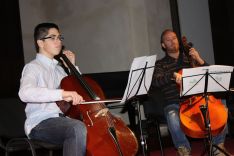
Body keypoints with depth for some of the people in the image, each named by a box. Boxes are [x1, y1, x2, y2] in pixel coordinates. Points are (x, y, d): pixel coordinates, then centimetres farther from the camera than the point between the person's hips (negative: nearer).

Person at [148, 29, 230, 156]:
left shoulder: (190, 59, 18)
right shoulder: (160, 64, 10)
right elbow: (155, 81, -10)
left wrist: (199, 60, -1)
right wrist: (173, 75, -26)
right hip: (173, 104, -2)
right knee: (173, 117, -36)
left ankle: (218, 146, -3)